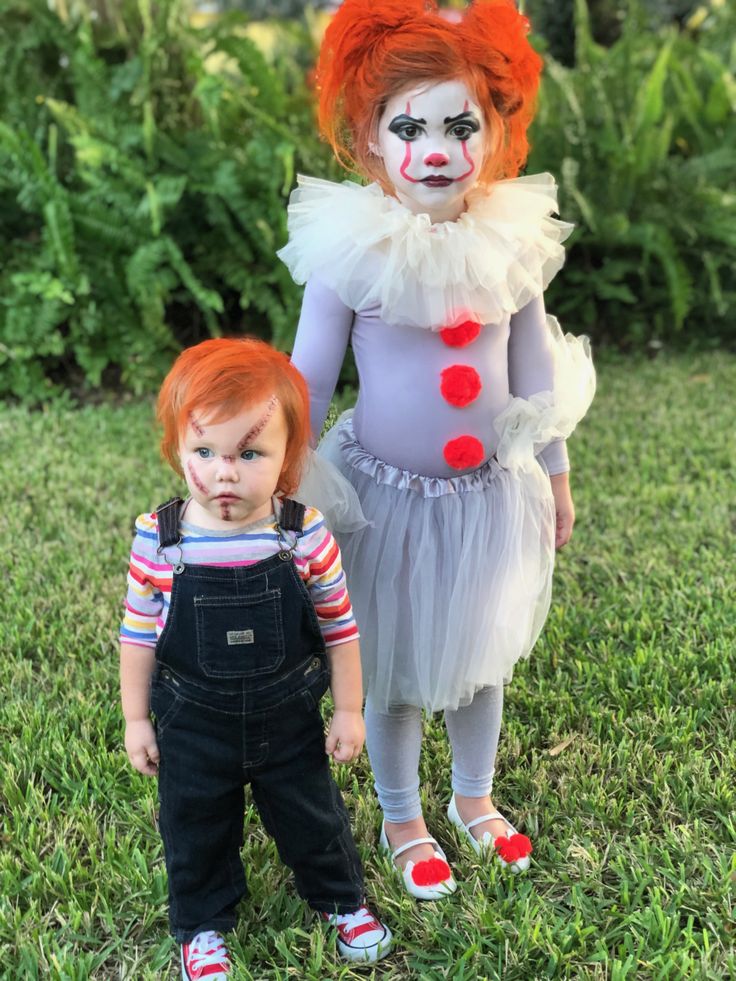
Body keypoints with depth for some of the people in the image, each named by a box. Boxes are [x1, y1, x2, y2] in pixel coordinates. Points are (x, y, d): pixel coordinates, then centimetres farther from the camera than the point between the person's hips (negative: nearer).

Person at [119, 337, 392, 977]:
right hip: (193, 725, 0)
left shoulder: (305, 534, -19)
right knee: (196, 829, 21)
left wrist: (349, 710, -1)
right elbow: (138, 634, -6)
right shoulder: (158, 541, -18)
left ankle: (342, 900, 50)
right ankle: (203, 925, 48)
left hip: (288, 716, 0)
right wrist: (136, 719, 0)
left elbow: (340, 627, -7)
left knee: (313, 818, 21)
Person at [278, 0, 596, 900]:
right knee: (397, 671, 12)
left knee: (482, 656, 20)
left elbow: (537, 372, 6)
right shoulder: (354, 254, -15)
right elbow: (309, 380, -9)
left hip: (491, 492, 4)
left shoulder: (511, 244, -5)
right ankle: (401, 823, 37)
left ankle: (475, 800, 45)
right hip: (391, 496, -3)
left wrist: (555, 476, 12)